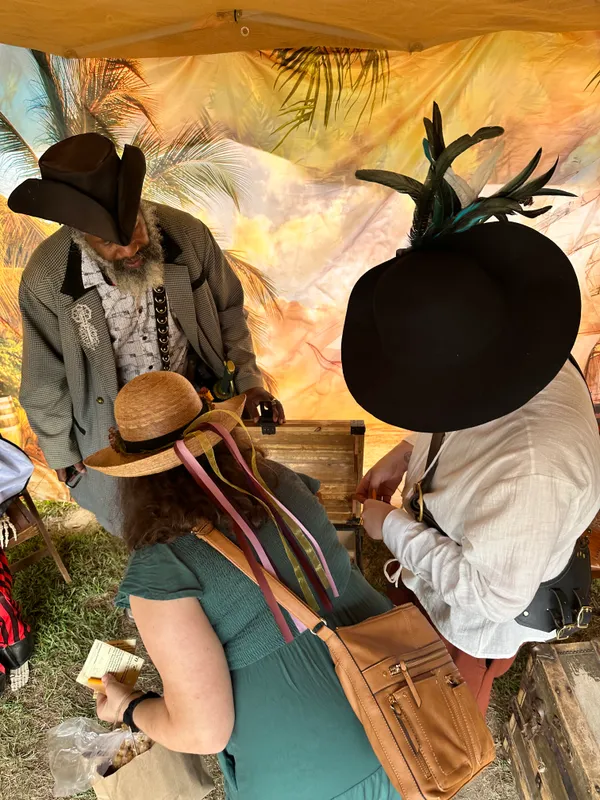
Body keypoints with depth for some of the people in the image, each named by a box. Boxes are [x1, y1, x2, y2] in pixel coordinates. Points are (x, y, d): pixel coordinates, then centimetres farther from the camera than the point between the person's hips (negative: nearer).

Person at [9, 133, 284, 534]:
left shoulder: (188, 234, -21)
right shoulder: (46, 280, -24)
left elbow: (228, 310, -4)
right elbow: (46, 381, -9)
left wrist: (248, 379, -10)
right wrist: (64, 453, 2)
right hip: (115, 421, -1)